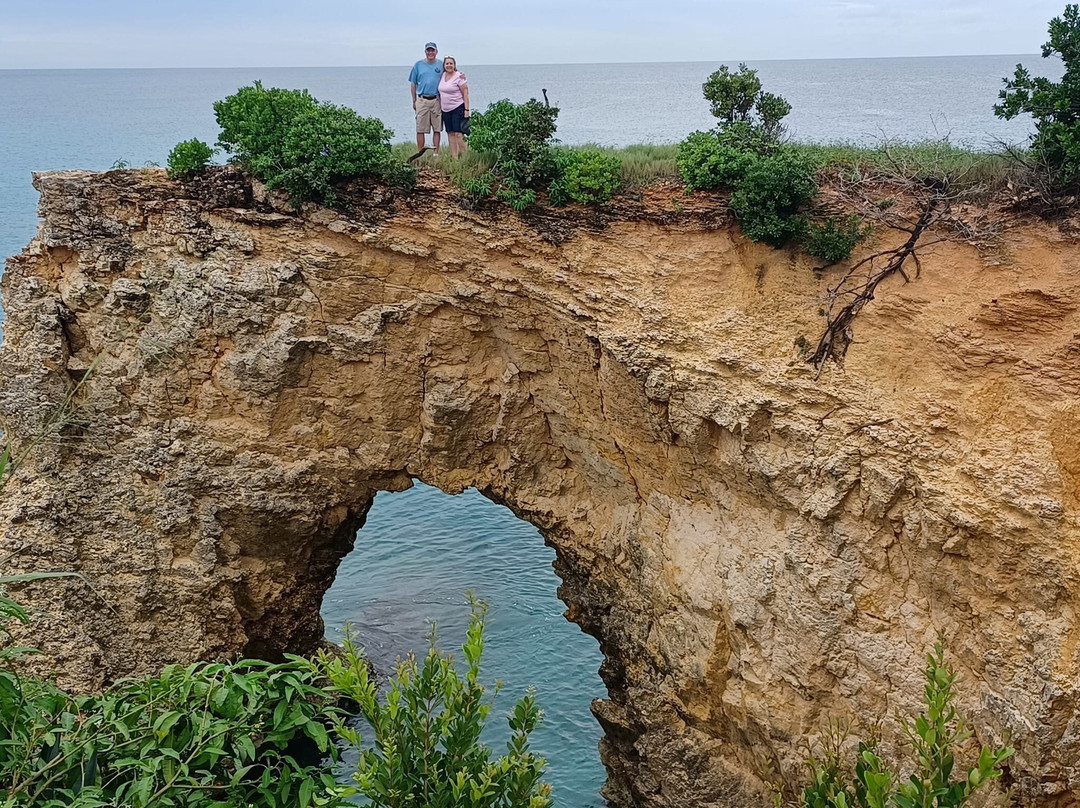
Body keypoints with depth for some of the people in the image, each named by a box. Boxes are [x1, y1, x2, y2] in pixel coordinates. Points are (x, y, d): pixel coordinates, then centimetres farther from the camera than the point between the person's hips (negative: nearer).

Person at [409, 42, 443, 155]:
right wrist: (414, 100, 7)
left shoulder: (441, 65, 8)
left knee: (437, 129, 2)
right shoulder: (418, 65, 7)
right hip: (422, 100, -1)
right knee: (420, 129, -2)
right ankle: (419, 153, 2)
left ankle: (436, 153, 7)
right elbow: (413, 83, 10)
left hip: (436, 100, 1)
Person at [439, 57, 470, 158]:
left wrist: (466, 109, -15)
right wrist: (440, 107, 15)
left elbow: (465, 93, -9)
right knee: (450, 134, 6)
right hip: (445, 110, 6)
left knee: (458, 134, -12)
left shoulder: (459, 76, -7)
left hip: (458, 108, -6)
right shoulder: (443, 75, 10)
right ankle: (453, 157, 8)